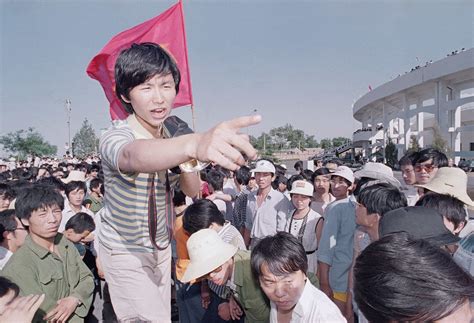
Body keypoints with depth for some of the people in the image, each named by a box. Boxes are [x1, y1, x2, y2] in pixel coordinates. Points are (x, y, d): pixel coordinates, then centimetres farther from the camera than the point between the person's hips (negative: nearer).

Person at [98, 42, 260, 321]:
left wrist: (185, 161, -24)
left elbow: (193, 191, -3)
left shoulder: (173, 135, -6)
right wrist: (194, 145, -73)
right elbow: (136, 156, -53)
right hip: (126, 254, -5)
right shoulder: (114, 138, -27)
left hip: (161, 247, 6)